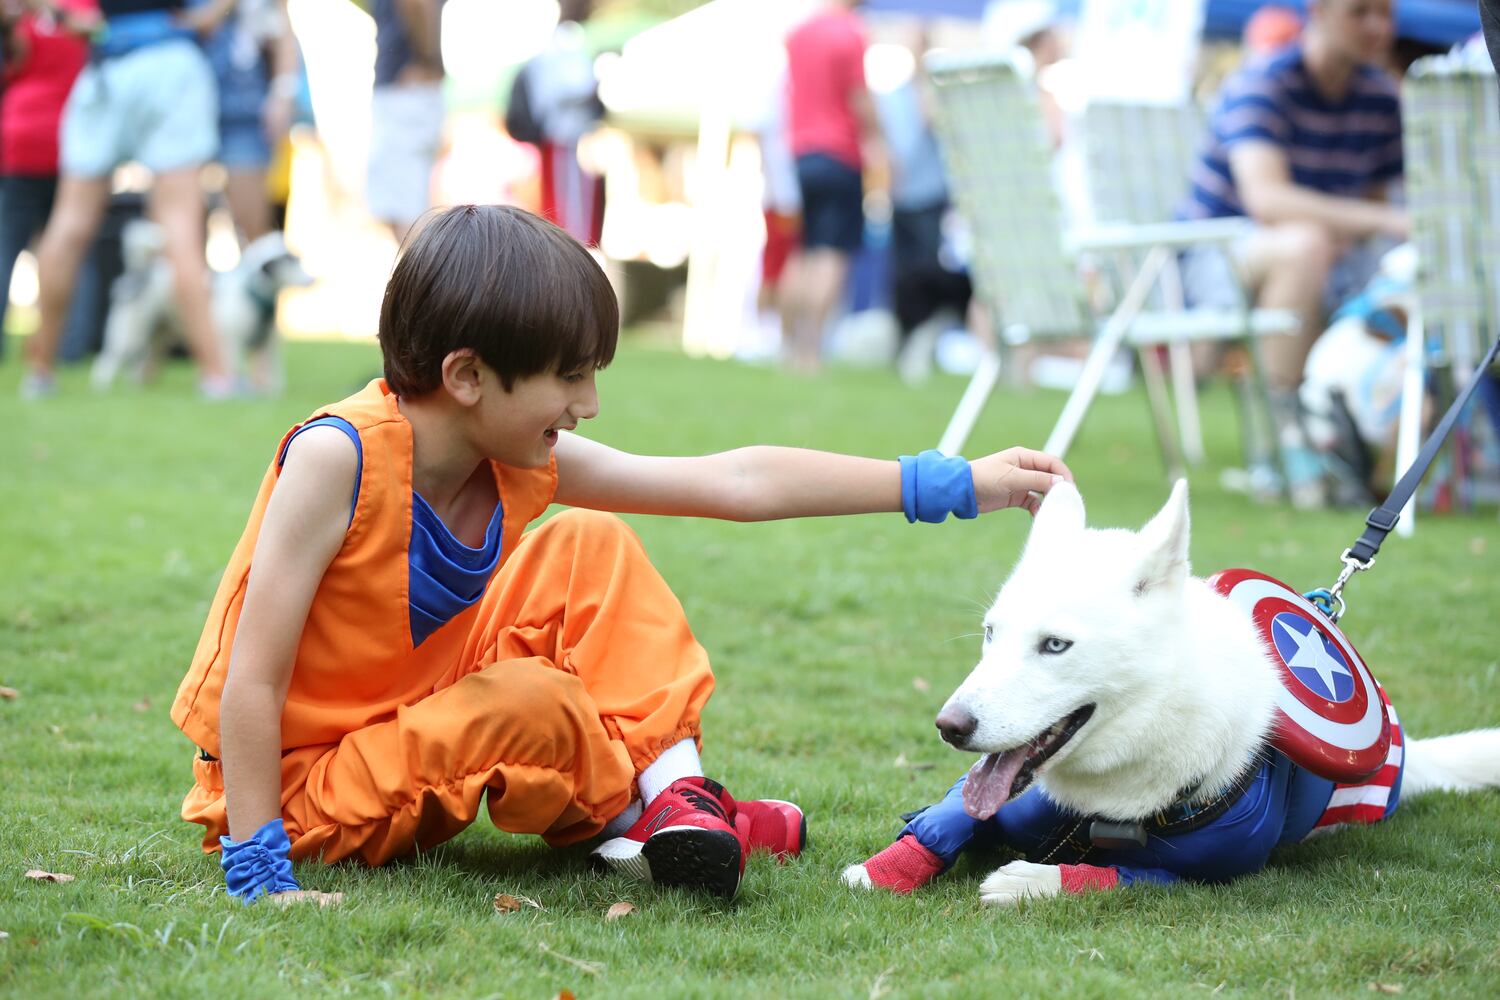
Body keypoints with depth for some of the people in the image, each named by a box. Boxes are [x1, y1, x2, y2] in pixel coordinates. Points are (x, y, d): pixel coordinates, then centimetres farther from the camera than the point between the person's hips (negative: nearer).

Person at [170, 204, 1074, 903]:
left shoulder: (525, 462, -8)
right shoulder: (338, 457, -29)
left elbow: (735, 482, -6)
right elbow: (252, 682, -29)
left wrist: (958, 485, -6)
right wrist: (261, 877, -32)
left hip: (416, 717, 8)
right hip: (300, 782, -8)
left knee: (591, 552, 3)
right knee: (530, 705, -32)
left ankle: (674, 785, -5)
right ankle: (638, 811, -2)